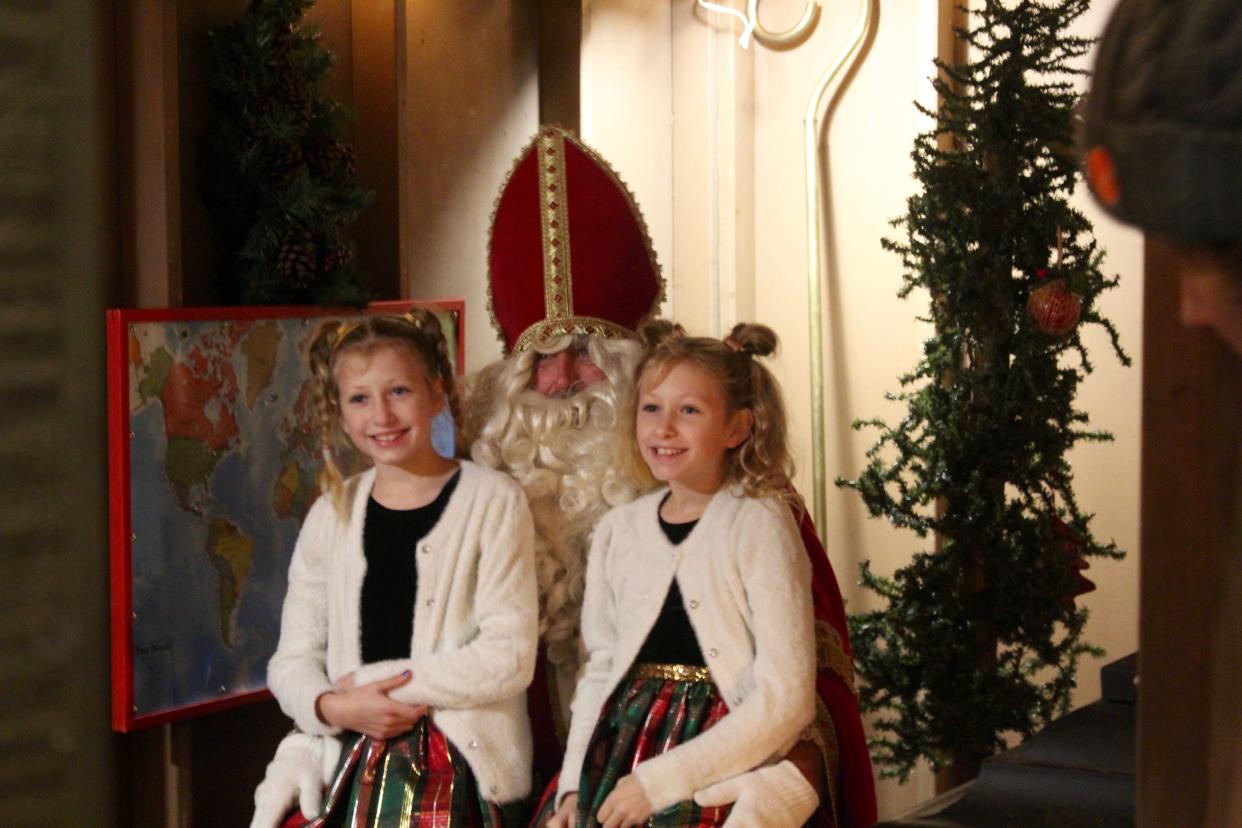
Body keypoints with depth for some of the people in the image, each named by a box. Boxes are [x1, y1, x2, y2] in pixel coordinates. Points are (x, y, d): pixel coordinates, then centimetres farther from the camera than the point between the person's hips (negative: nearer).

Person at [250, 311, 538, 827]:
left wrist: (374, 682, -11)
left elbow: (509, 657, -12)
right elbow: (292, 660, 9)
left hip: (465, 775, -3)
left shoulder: (493, 502, -5)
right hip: (353, 773, 3)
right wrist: (332, 707, -13)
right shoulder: (331, 515, 8)